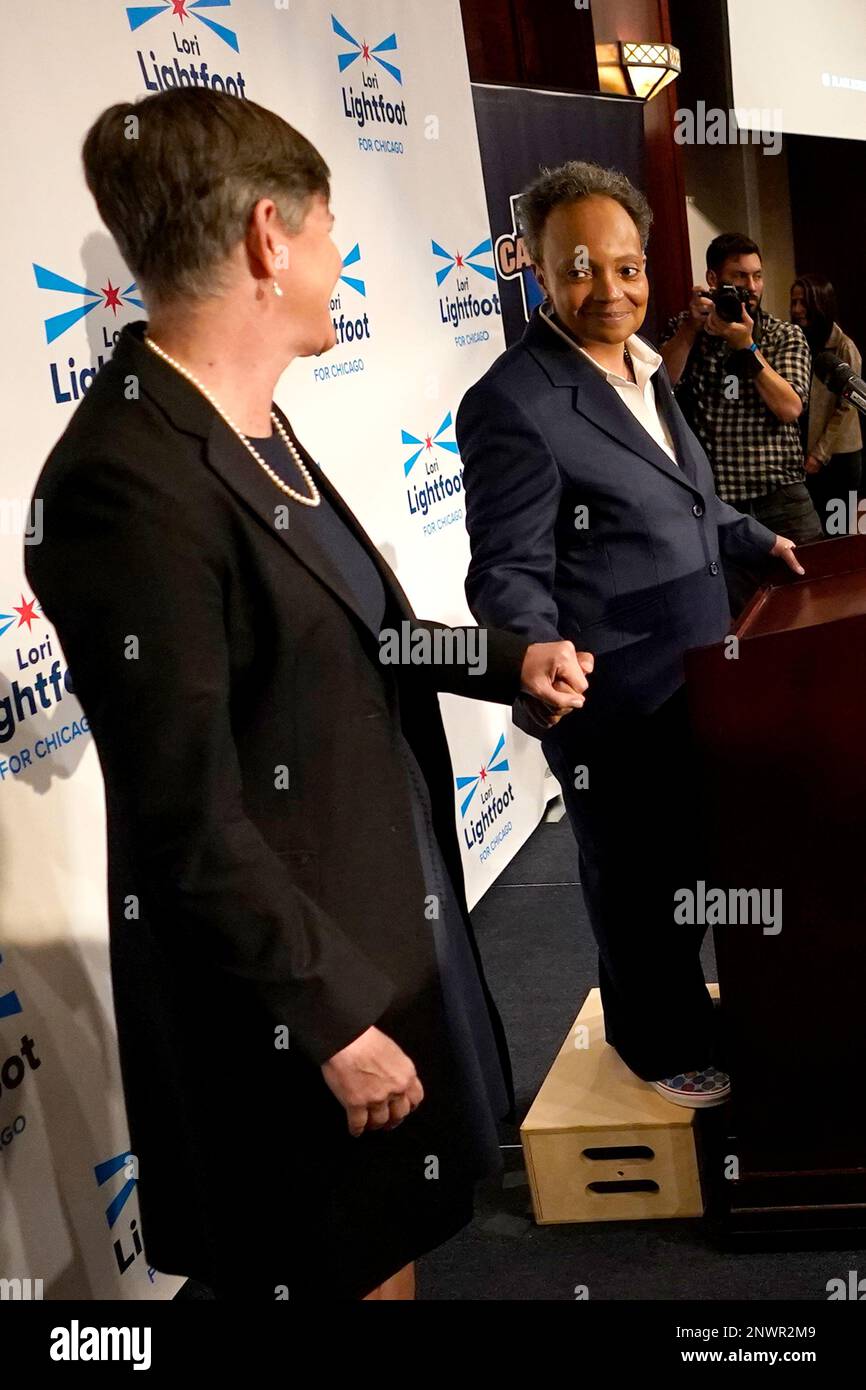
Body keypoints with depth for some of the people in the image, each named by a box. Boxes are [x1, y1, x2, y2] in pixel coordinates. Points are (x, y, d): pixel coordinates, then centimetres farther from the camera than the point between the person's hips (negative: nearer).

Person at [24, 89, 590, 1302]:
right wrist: (334, 1016, -19)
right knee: (343, 1264, 14)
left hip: (384, 914, 9)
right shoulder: (129, 483, -27)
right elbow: (191, 822, -25)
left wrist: (507, 659, 6)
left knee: (397, 1237, 26)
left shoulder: (252, 428, 3)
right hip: (292, 976, -9)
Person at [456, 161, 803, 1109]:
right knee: (640, 885, 11)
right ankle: (663, 1049, 35)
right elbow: (509, 573, -22)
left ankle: (691, 1011, 48)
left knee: (692, 863, 25)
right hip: (614, 707, -9)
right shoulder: (512, 404, -22)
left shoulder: (641, 365, 7)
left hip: (692, 680, 9)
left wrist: (758, 540, 23)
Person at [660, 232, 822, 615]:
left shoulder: (785, 336, 7)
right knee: (740, 611, 0)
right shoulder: (682, 331, 10)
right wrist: (693, 324, -13)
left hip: (781, 495, 1)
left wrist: (747, 347, -13)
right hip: (714, 499, -1)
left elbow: (790, 407, -7)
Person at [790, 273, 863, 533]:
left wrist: (821, 453, -12)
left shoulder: (843, 348, -7)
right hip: (802, 455, 4)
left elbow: (846, 408, -9)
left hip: (838, 456, -4)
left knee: (835, 532, 3)